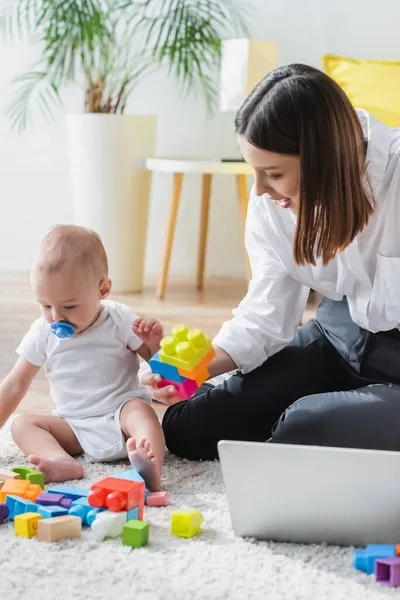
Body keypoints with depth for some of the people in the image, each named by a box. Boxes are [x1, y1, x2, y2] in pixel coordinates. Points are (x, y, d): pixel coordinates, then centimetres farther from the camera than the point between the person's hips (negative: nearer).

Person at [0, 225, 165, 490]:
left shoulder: (120, 320, -8)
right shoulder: (43, 332, -1)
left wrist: (155, 345, -24)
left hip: (121, 415, -3)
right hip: (75, 429, 3)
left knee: (140, 409, -34)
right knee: (23, 424, -16)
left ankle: (151, 468, -61)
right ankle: (63, 462, -46)